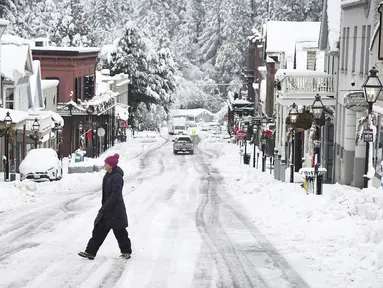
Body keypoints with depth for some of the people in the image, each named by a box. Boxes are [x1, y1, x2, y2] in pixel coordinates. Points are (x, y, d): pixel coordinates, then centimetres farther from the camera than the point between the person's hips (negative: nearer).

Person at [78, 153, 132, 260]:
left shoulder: (117, 177, -21)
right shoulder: (108, 175, 9)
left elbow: (115, 195, -24)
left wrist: (104, 207, -24)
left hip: (115, 209, -9)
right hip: (107, 208, 10)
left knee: (119, 231, 4)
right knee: (99, 229, 5)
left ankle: (126, 251, 20)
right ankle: (90, 252, 5)